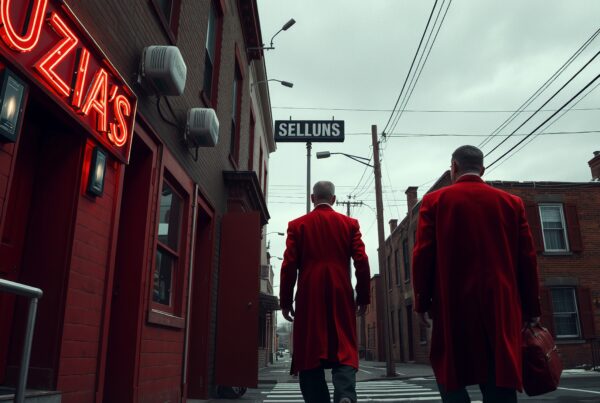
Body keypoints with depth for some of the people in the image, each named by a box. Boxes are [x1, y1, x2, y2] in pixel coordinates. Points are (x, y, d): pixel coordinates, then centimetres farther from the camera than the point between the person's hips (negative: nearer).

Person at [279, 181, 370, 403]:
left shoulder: (297, 225, 5)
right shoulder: (350, 224, 7)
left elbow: (289, 265, 0)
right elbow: (361, 262, 1)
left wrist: (285, 301, 5)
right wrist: (363, 297, 8)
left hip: (309, 299, 0)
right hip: (341, 298, 1)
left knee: (310, 354, 7)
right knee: (344, 352, 4)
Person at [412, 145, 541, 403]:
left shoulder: (434, 201, 0)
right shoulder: (512, 202, 8)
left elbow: (423, 256, -5)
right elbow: (527, 259, 7)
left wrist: (422, 302, 1)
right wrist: (531, 308, 13)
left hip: (453, 305, -2)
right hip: (501, 306, 3)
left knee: (450, 377, 11)